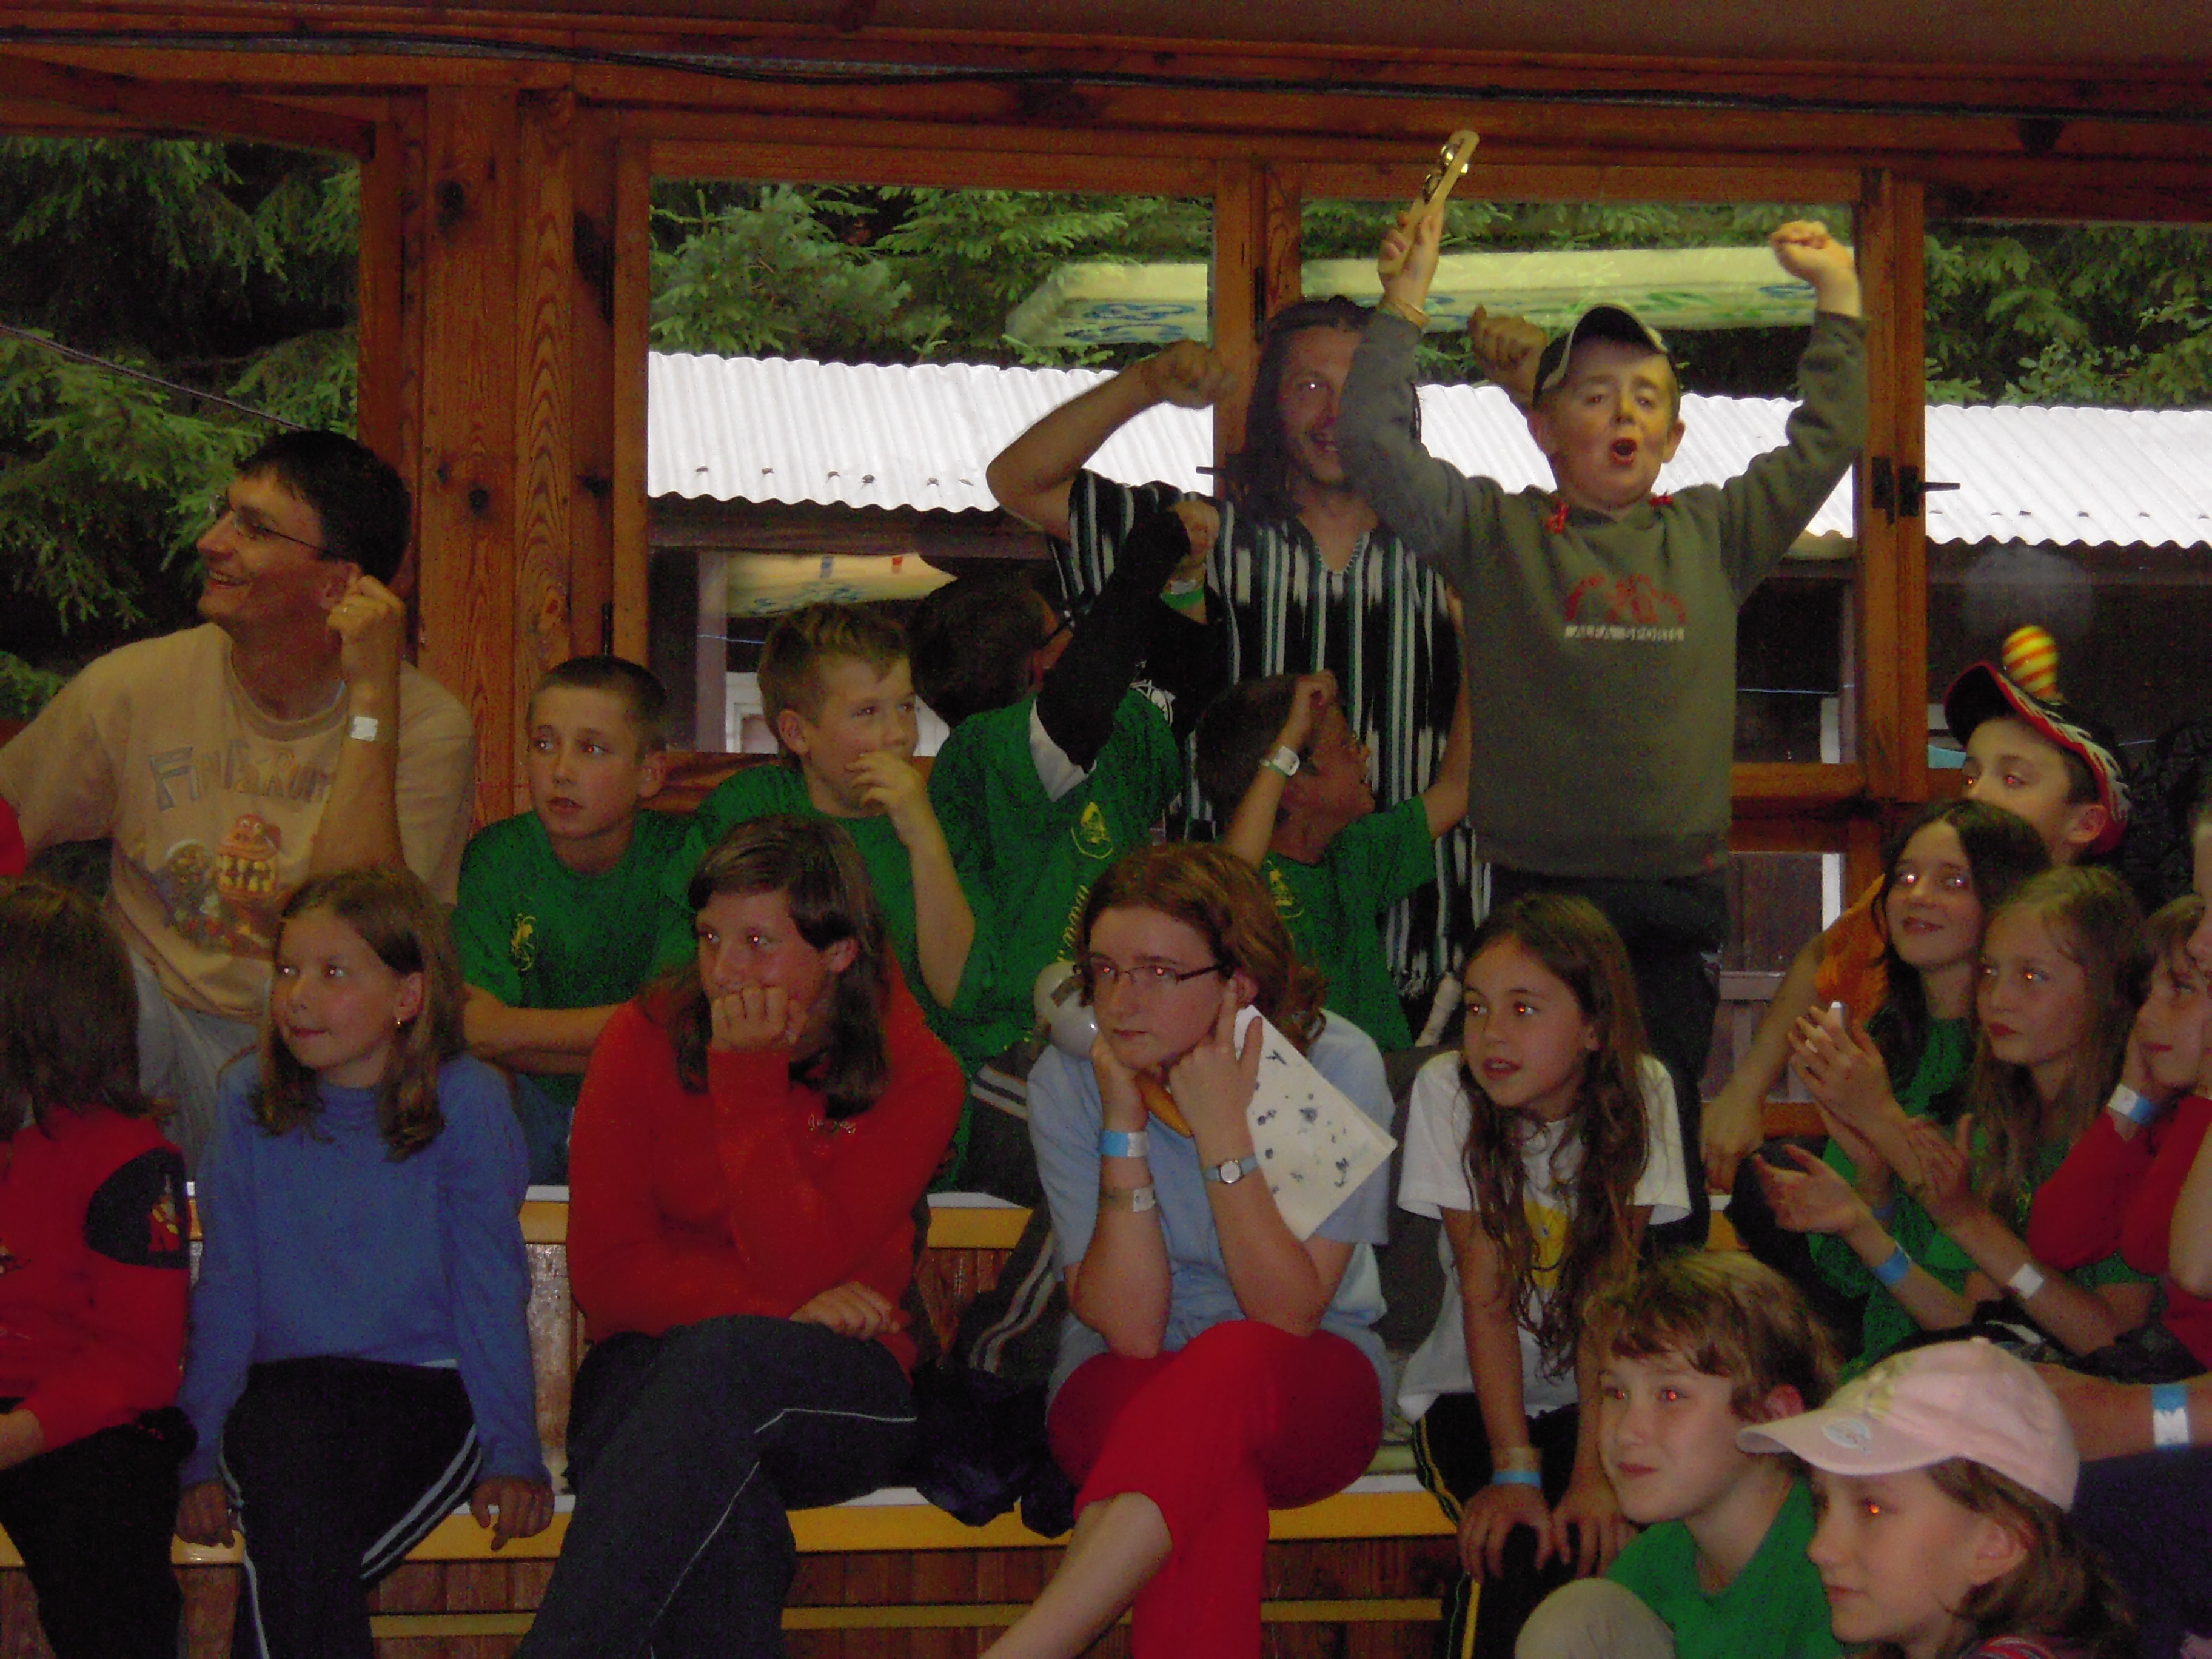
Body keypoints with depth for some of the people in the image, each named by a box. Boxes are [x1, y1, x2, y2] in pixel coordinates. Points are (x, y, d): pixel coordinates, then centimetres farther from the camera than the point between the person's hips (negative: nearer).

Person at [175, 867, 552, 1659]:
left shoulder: (465, 1101, -4)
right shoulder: (248, 1098, 3)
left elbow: (491, 1284, -2)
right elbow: (226, 1287, 6)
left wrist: (511, 1452, -5)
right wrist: (202, 1452, 1)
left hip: (426, 1388, -2)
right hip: (281, 1390, 2)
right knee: (292, 1460, -33)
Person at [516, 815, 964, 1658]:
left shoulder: (916, 1075, -2)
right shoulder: (644, 1041, 3)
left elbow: (796, 1266, -13)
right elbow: (605, 1268, -1)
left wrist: (751, 1082, -16)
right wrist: (785, 1308, -14)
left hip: (839, 1398, -1)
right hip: (657, 1368, 1)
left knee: (724, 1358, -38)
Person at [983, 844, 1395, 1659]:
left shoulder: (1335, 1065, -12)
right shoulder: (1069, 1079, -9)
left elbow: (1289, 1316, -18)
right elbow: (1130, 1329, -16)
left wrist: (1222, 1133, -25)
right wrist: (1126, 1129, -23)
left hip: (1304, 1392, 0)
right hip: (1126, 1393, 0)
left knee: (1232, 1361, -37)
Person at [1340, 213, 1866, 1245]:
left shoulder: (1711, 537, 11)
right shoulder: (1498, 534, 4)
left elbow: (1825, 444, 16)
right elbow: (1372, 444, -2)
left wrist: (1838, 298, 14)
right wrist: (1407, 299, -5)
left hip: (1675, 898, 2)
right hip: (1535, 888, -2)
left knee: (1663, 1129, 6)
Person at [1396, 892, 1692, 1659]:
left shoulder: (1640, 1092, -12)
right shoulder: (1446, 1092, -14)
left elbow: (1608, 1293, -17)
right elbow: (1485, 1292, -16)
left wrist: (1595, 1472, -26)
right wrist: (1513, 1471, -24)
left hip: (1593, 1395, 1)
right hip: (1468, 1393, -1)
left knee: (1600, 1535, -27)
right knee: (1511, 1545, -29)